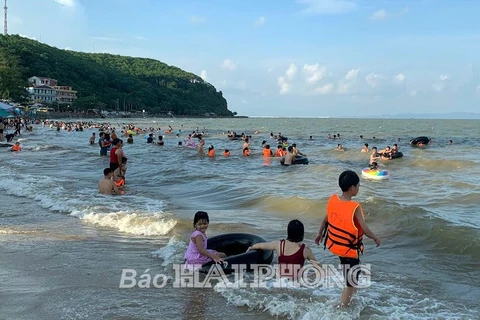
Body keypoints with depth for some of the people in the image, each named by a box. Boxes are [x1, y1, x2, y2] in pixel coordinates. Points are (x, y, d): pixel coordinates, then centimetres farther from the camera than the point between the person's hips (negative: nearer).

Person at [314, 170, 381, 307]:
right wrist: (376, 239, -2)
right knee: (351, 283, 7)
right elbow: (365, 230, -22)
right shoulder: (355, 207, -25)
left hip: (333, 244, 7)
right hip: (349, 249, -7)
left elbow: (325, 220, 6)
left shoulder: (332, 200, -9)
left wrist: (320, 233, 22)